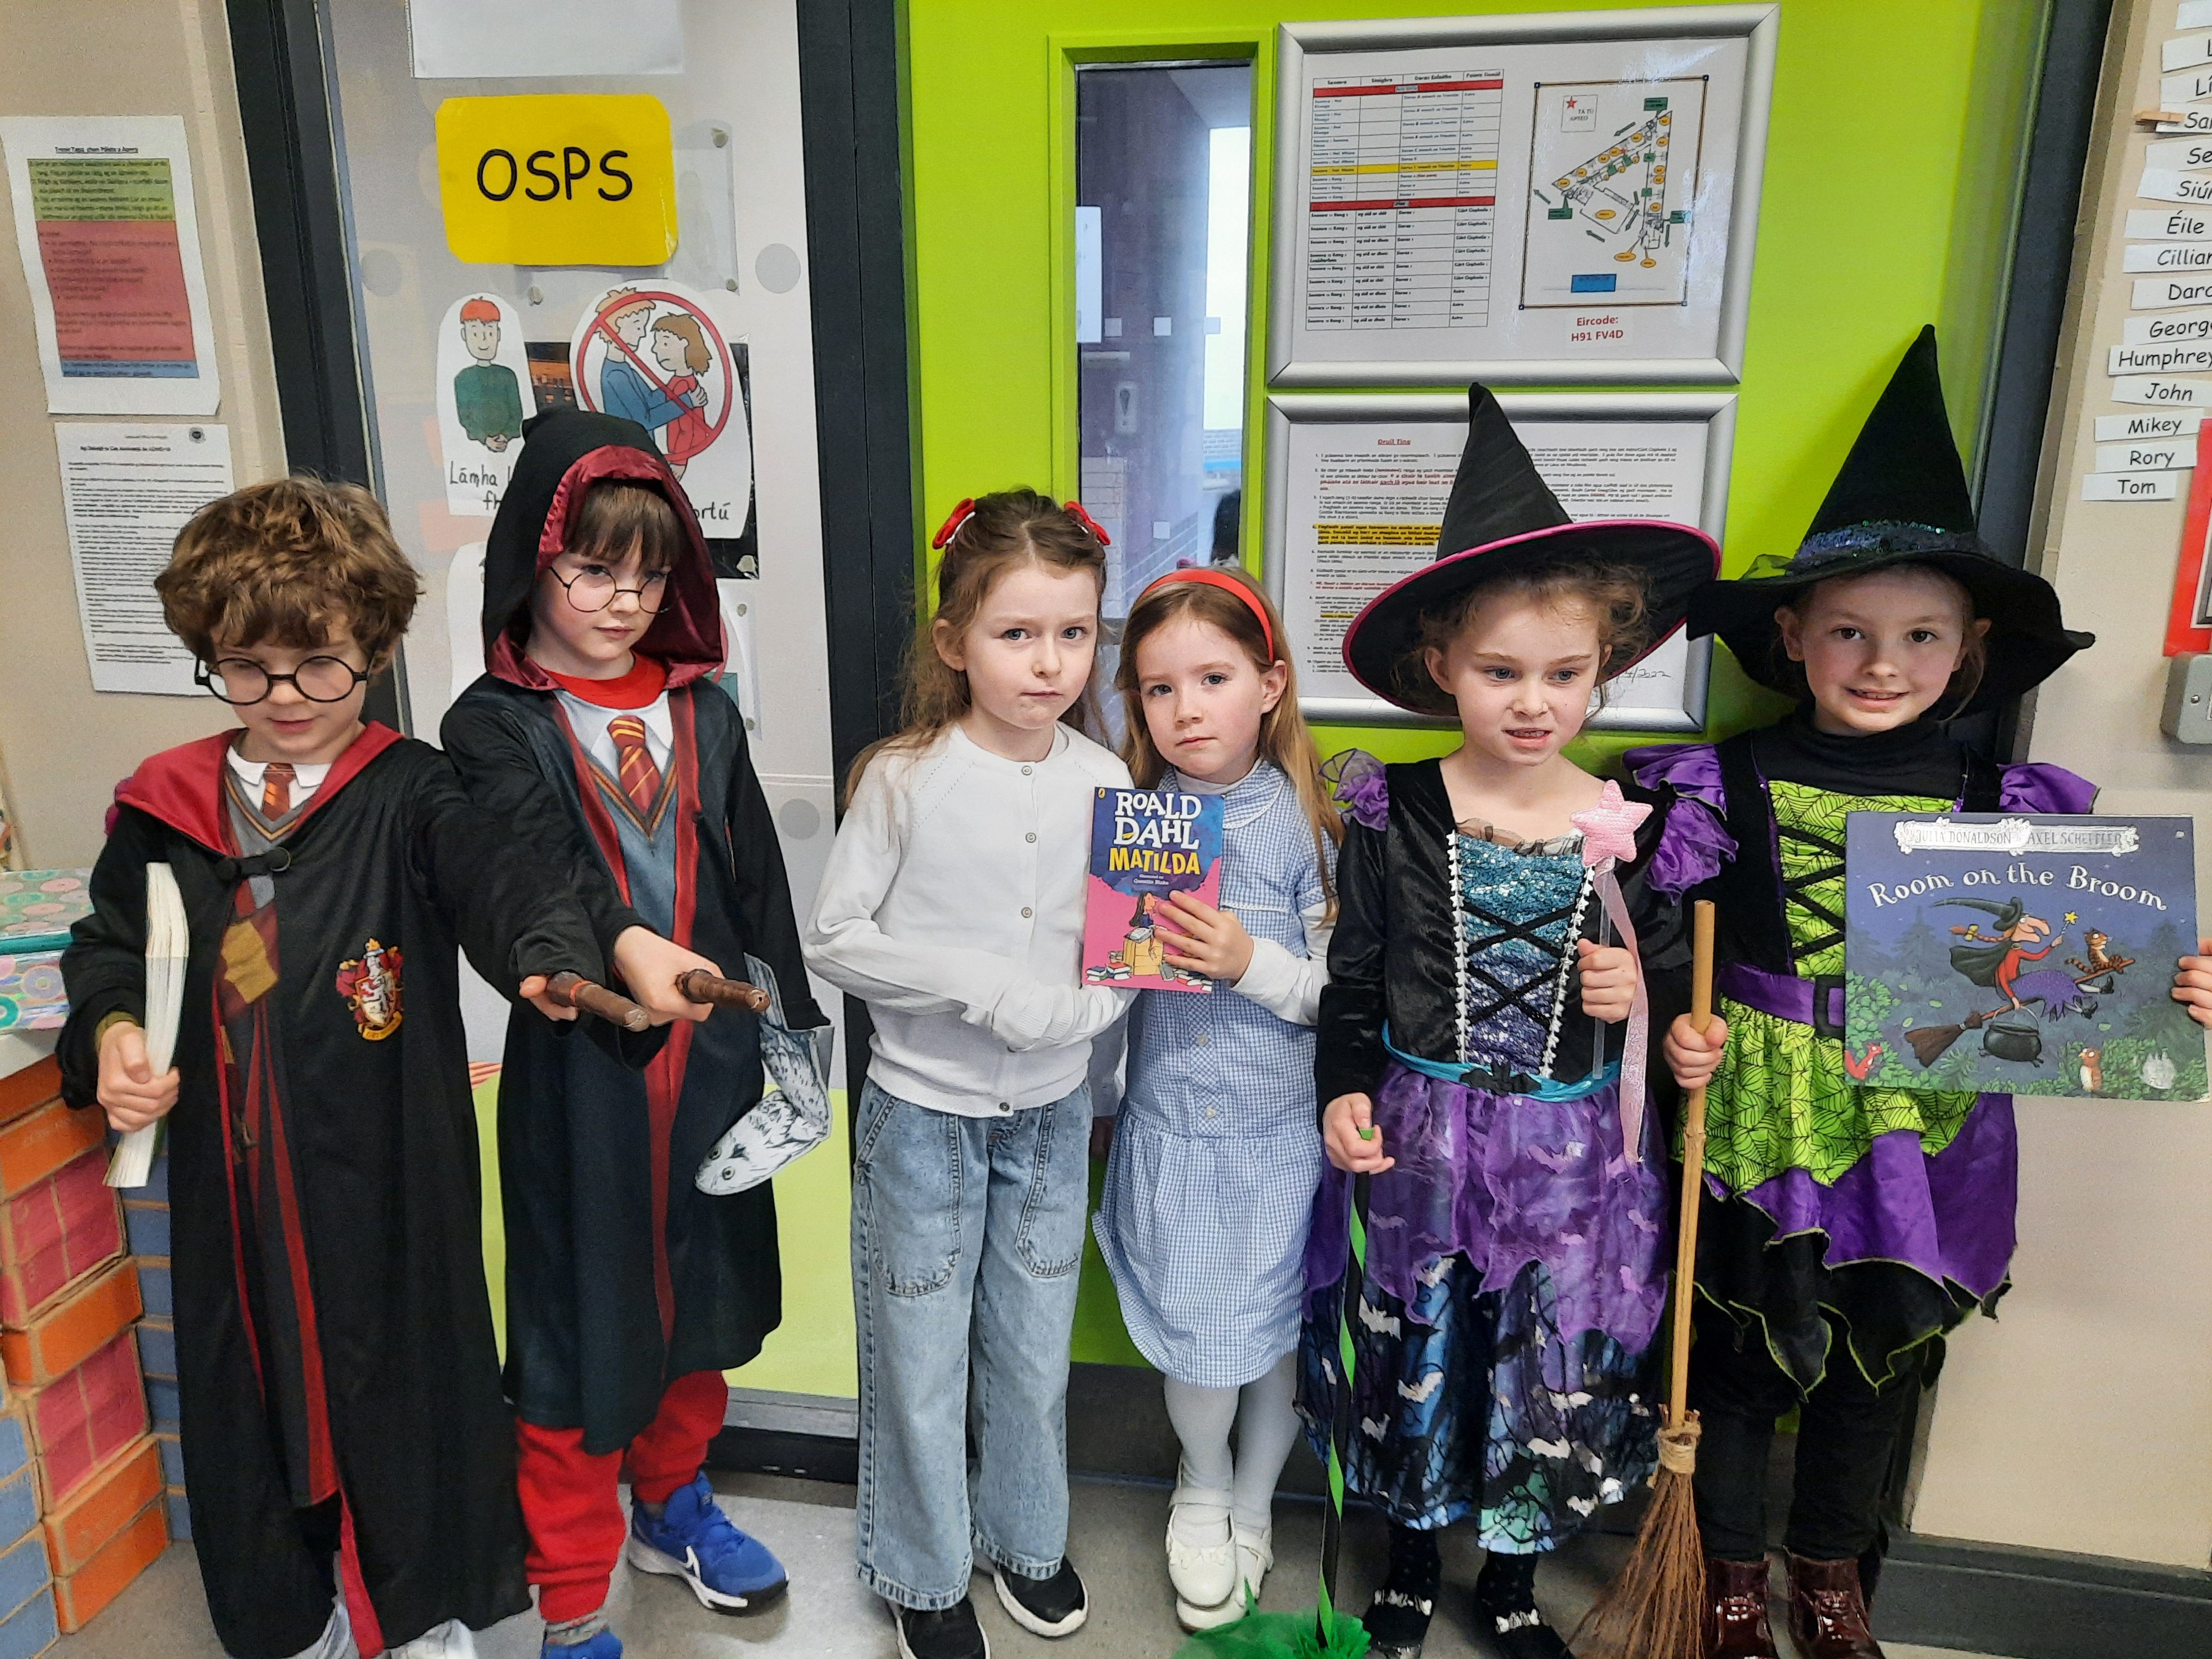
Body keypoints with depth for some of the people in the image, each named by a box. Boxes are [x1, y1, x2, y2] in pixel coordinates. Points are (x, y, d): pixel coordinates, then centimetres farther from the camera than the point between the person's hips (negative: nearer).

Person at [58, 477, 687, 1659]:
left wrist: (563, 951, -48)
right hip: (230, 1175, 4)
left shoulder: (409, 794, -9)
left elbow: (497, 874, -27)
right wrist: (112, 1028, -6)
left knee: (402, 1370, 11)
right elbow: (109, 945, 15)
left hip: (390, 1173, -3)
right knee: (251, 1380, 18)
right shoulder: (165, 808, 3)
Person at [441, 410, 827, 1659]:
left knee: (699, 1288, 18)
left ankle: (674, 1507, 43)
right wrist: (624, 953, -45)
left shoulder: (702, 708, 6)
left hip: (710, 1051, 4)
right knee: (581, 1310, 7)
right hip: (578, 1065, -4)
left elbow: (759, 881, 7)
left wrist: (791, 1034, 5)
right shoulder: (494, 726, -6)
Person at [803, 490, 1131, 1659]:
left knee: (1034, 1345, 18)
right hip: (925, 1108, -2)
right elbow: (832, 941, -13)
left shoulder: (1105, 783, -5)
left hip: (1052, 1109, 3)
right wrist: (977, 980, -22)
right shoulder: (905, 779, -14)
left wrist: (1081, 1010, -19)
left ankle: (1026, 1533, 44)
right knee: (922, 1351, 12)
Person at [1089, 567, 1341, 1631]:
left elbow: (1342, 995, -8)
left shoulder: (1305, 825, -8)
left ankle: (1253, 1504, 41)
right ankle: (1203, 1489, 40)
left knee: (1279, 1328, 12)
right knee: (1198, 1332, 8)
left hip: (1282, 1126, -1)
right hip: (1168, 1121, 1)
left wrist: (1252, 962, -23)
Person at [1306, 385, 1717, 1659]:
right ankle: (1415, 1554, 43)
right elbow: (1353, 978, 0)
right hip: (1419, 1137, -1)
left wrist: (1640, 994, -14)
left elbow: (1675, 979, 7)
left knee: (1555, 1369, 13)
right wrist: (1346, 1090, -11)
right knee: (1418, 1355, 15)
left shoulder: (1636, 828, -5)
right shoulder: (1394, 816, -8)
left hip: (1571, 1153, 1)